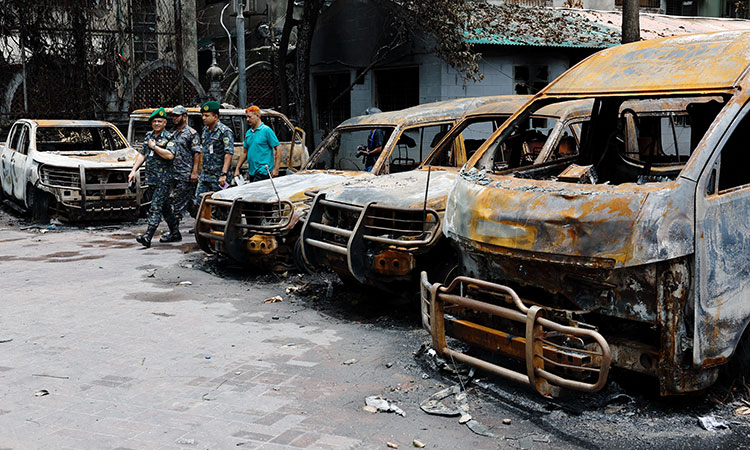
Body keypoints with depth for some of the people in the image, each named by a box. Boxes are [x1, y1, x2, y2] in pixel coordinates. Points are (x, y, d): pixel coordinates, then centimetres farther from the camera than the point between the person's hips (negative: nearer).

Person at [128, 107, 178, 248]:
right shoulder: (149, 135, 14)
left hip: (164, 179, -7)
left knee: (155, 207, -12)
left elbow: (170, 155, -23)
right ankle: (175, 232, 29)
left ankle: (147, 237, -18)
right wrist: (134, 170, 9)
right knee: (165, 207, 16)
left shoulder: (168, 137, -8)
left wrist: (154, 146, -13)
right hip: (151, 178, 7)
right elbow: (142, 154, 18)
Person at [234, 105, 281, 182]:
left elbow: (277, 150, -9)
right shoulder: (248, 133, 14)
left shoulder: (266, 130, -6)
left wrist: (276, 169, -16)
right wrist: (237, 169, 15)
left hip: (263, 172, -7)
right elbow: (244, 152, 21)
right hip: (252, 172, 7)